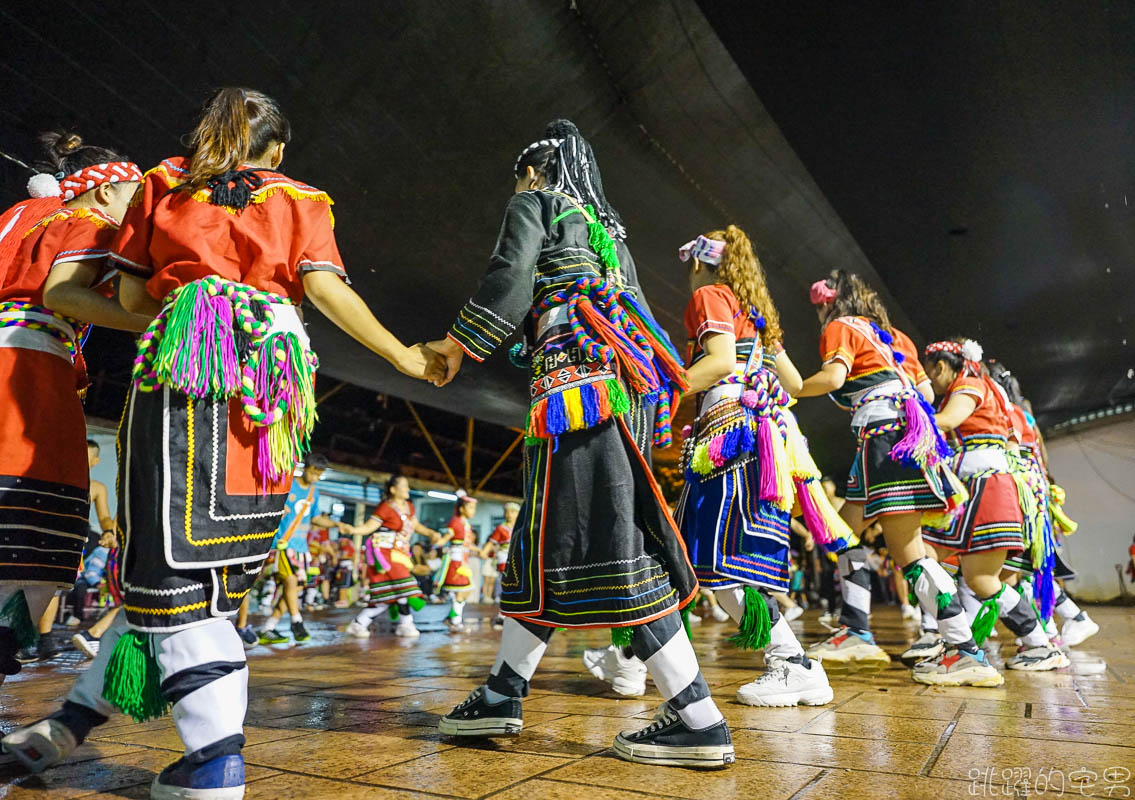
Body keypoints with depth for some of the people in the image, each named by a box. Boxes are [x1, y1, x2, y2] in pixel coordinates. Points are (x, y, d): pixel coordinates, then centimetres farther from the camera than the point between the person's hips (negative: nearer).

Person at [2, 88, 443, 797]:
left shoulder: (162, 183, 21)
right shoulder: (302, 200, 19)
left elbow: (132, 295, 15)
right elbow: (325, 287, 3)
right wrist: (403, 355, 5)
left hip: (182, 361, -1)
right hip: (272, 371, 2)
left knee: (171, 558, -5)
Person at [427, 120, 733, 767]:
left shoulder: (533, 204, 10)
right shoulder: (607, 227, 31)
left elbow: (511, 277, -7)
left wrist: (459, 344, 3)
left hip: (580, 380, -9)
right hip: (620, 382, 9)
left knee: (609, 544, -12)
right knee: (551, 537, 9)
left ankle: (700, 721, -9)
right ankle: (504, 693, 17)